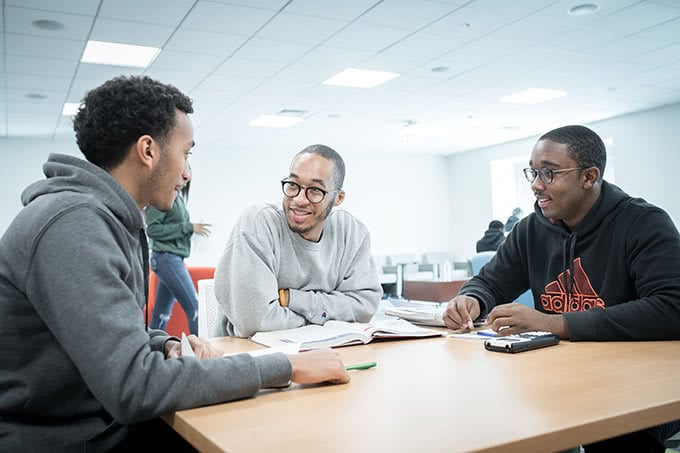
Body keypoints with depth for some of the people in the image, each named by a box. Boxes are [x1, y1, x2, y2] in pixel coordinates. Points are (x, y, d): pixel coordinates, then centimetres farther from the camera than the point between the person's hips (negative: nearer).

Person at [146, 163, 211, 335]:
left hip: (174, 259, 8)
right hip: (167, 258, -8)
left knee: (162, 313, 11)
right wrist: (189, 227, -15)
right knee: (194, 307, -10)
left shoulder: (178, 197, 14)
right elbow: (152, 229, -14)